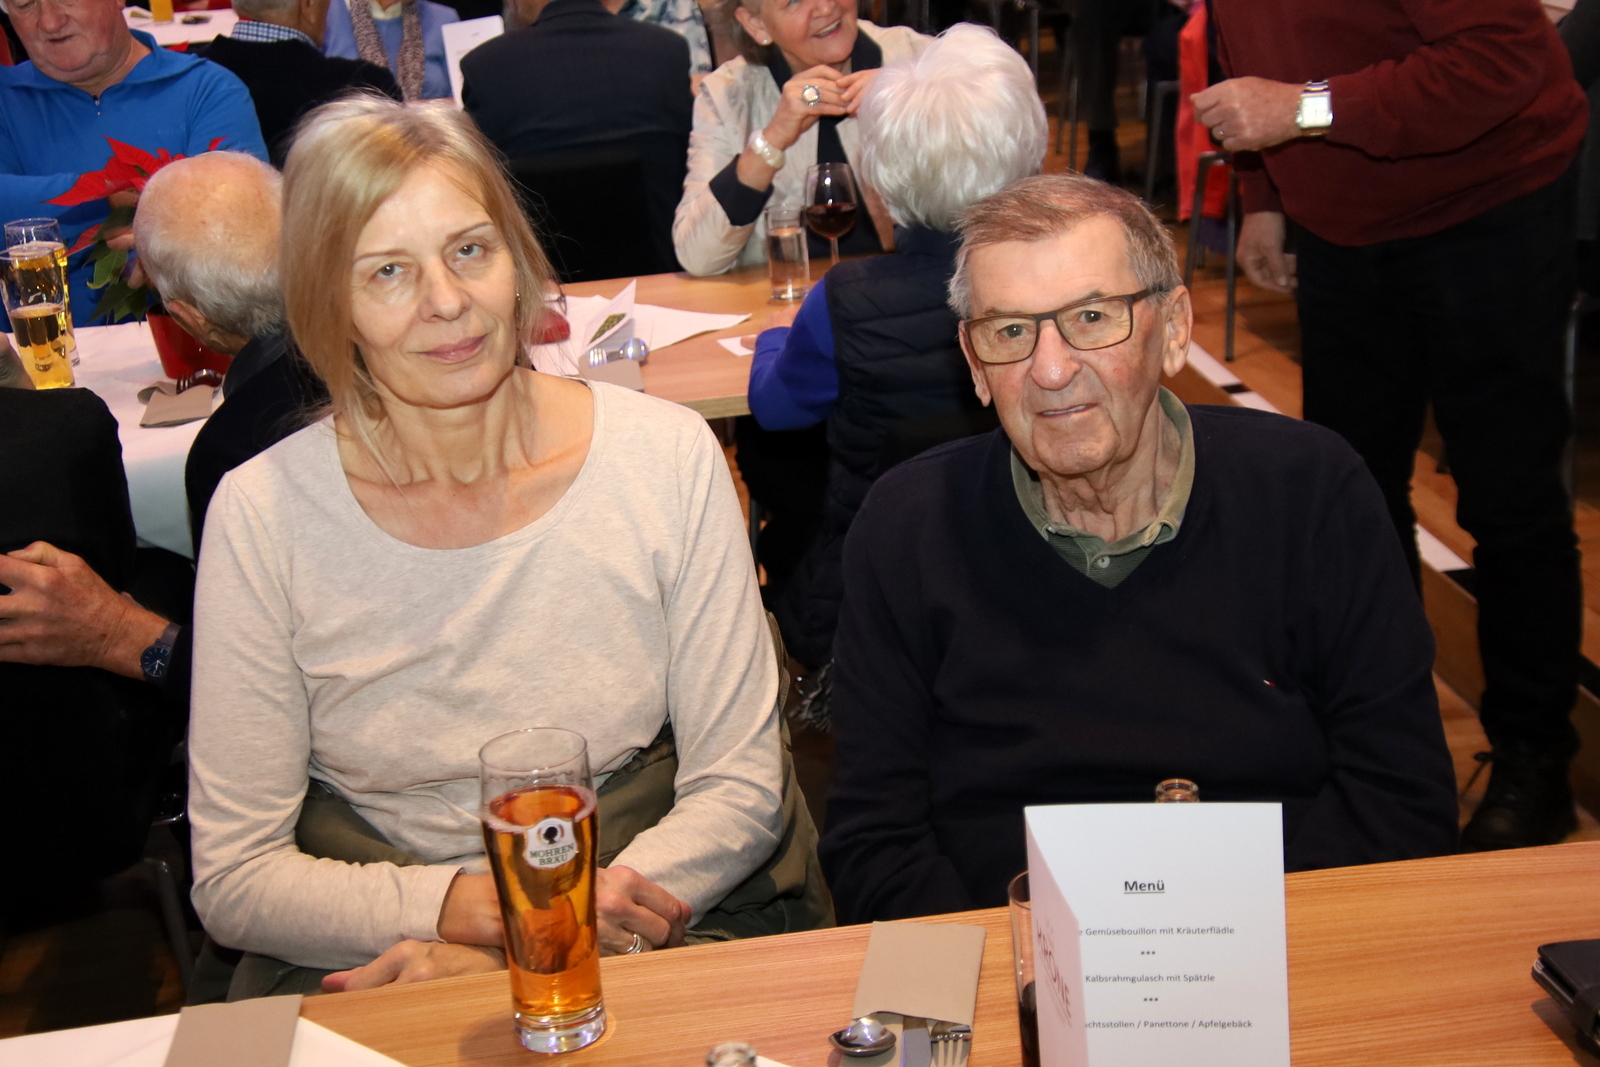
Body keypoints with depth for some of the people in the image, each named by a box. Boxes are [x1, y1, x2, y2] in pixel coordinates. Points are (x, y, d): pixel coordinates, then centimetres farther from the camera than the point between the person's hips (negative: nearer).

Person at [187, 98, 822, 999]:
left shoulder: (668, 455, -6)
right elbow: (234, 875, -4)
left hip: (642, 944, 1)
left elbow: (739, 788, -3)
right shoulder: (263, 512, -6)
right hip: (364, 969, 0)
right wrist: (491, 908, -19)